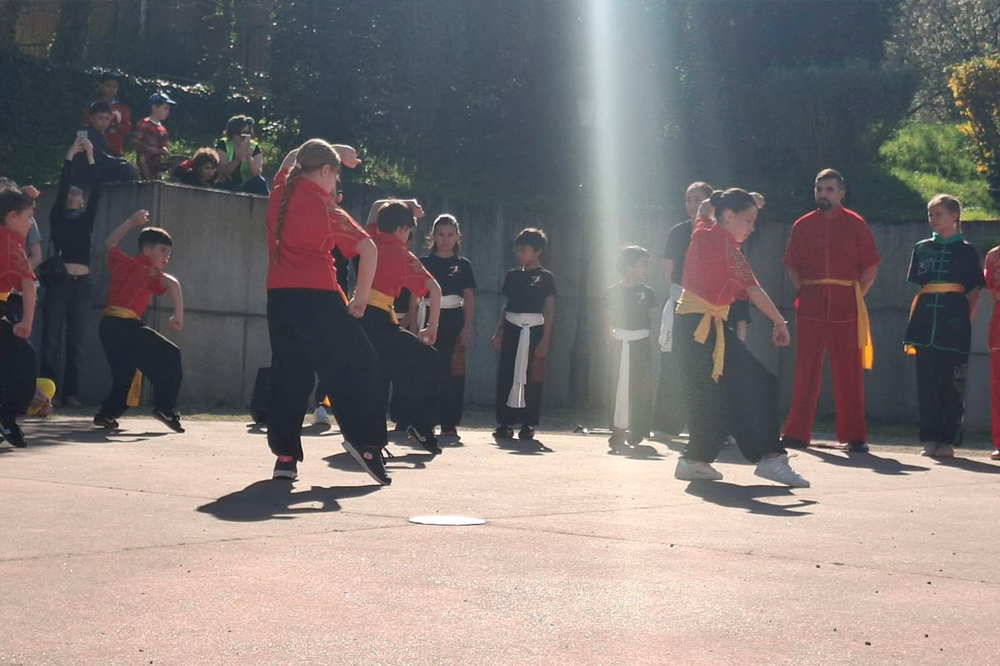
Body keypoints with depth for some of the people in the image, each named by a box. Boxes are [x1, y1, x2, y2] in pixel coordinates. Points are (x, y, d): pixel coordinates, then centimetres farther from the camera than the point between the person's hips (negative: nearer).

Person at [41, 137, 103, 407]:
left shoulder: (86, 219, 15)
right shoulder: (57, 218, 9)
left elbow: (97, 193, 6)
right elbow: (62, 189, -3)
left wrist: (90, 158, 2)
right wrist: (70, 157, -4)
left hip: (81, 284, 3)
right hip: (58, 282, -3)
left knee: (76, 342, 1)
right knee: (51, 341, -6)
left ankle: (71, 393, 2)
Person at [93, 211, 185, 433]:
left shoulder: (124, 263, 18)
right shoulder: (149, 273, 0)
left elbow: (110, 243, 39)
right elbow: (172, 284, -20)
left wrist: (131, 222, 40)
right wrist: (179, 316, -15)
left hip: (108, 323, 8)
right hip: (127, 324, -8)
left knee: (125, 374, 20)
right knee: (170, 355, -1)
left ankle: (107, 414, 15)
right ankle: (165, 408, -8)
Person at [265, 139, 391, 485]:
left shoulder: (281, 192, 9)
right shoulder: (326, 209, -5)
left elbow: (291, 157, 32)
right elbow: (368, 249, -11)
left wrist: (335, 151, 32)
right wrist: (360, 299, -3)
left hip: (279, 298, 6)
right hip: (317, 298, -6)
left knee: (288, 375, 13)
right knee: (360, 366, -1)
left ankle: (285, 453, 10)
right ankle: (363, 439, -13)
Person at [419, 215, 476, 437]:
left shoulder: (463, 265, 9)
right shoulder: (424, 262, 7)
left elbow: (469, 299, 8)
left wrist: (467, 328, -2)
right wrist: (415, 325, -1)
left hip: (454, 321, 1)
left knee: (453, 372, -2)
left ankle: (449, 422, 1)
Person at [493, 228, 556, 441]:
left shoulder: (545, 277, 0)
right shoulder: (512, 275, 11)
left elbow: (550, 311, -2)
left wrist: (545, 339, -9)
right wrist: (499, 332, 11)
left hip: (534, 332, -4)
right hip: (512, 330, 4)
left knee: (532, 379, -2)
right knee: (506, 376, 0)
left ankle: (528, 425, 5)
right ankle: (505, 424, 5)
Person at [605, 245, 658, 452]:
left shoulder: (646, 292, 4)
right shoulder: (613, 293, 3)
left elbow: (653, 320, 7)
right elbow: (609, 322, 7)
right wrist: (613, 338, -5)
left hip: (641, 345, 1)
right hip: (619, 346, -1)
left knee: (639, 389, -1)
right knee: (618, 387, -2)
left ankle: (636, 433, 8)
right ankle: (618, 433, 1)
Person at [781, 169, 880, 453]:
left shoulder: (855, 224, 2)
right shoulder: (802, 225, 9)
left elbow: (871, 268, 4)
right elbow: (792, 265, 16)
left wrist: (856, 295, -3)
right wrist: (804, 290, 4)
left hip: (845, 307, -2)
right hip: (810, 307, 2)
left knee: (849, 371, 1)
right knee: (806, 370, 4)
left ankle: (855, 436, 6)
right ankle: (797, 433, 10)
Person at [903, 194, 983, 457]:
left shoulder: (966, 251, 5)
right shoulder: (922, 248, 12)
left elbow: (974, 292, 6)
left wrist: (966, 322, -5)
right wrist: (912, 325, 7)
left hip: (954, 322, -3)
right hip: (926, 322, 3)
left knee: (952, 383, -2)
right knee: (927, 382, 1)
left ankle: (948, 440, 2)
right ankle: (930, 438, 7)